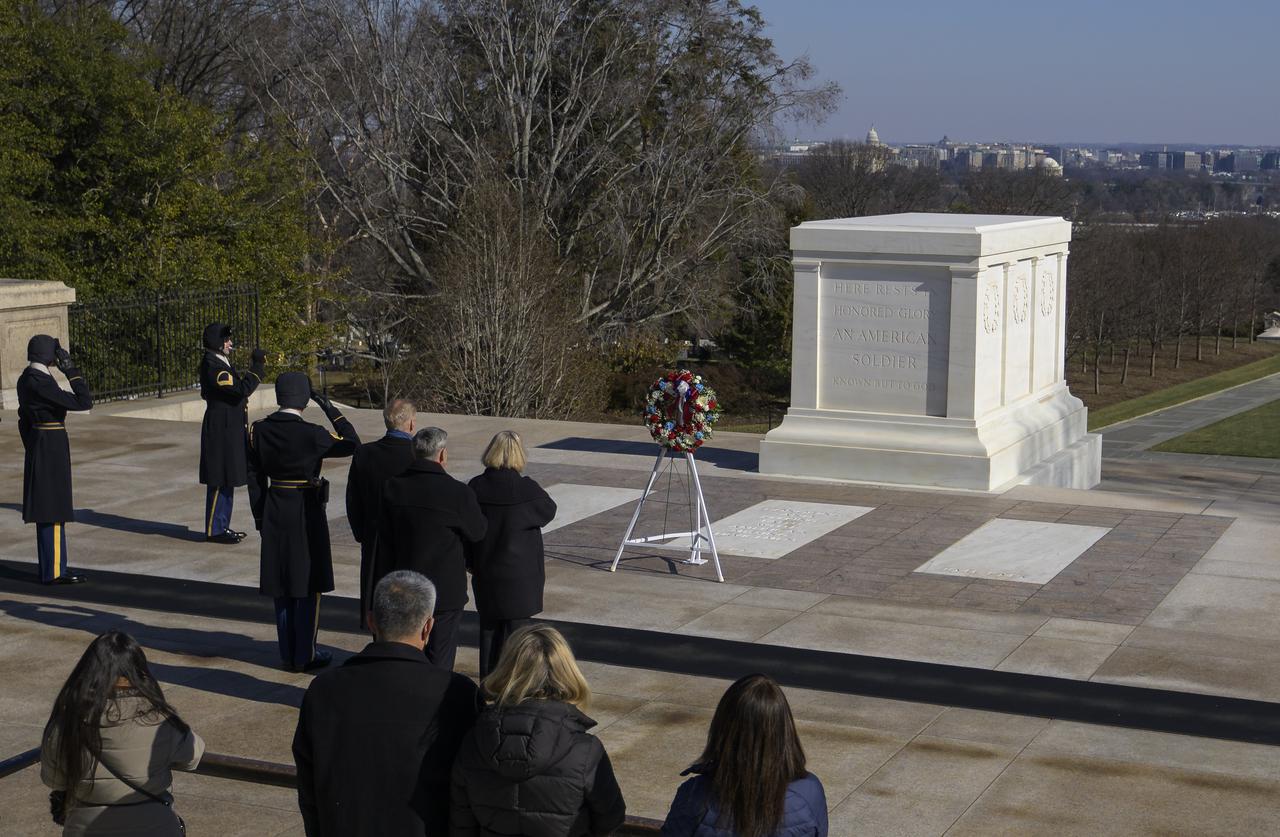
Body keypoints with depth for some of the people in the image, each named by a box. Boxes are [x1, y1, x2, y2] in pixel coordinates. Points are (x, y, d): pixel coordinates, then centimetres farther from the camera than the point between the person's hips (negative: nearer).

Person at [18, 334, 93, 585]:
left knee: (47, 509, 14)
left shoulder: (26, 379, 10)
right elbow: (83, 402, -23)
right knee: (53, 510, -4)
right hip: (52, 448, -10)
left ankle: (49, 567, 20)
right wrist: (72, 371, -17)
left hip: (37, 448, 10)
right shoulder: (40, 382, -21)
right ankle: (53, 571, 0)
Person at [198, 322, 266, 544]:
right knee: (219, 481, -3)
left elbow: (239, 389, 18)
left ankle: (222, 526, 23)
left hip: (230, 431, 10)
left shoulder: (222, 363, 14)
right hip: (220, 432, -10)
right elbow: (241, 389, -25)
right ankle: (215, 530, 3)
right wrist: (257, 367, -20)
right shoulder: (212, 366, -18)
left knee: (227, 481, 15)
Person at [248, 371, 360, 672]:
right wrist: (330, 409, -4)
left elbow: (255, 477, 3)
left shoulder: (259, 430, -4)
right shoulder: (311, 434, -19)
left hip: (274, 513, 5)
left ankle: (288, 654, 20)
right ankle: (304, 656, 11)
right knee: (308, 587, 6)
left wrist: (260, 517, 13)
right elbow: (353, 444, -6)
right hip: (307, 513, -5)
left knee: (283, 588, 13)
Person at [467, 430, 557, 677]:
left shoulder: (476, 487, -8)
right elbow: (549, 511, 2)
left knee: (489, 628, 15)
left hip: (485, 573, 3)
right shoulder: (527, 489, -17)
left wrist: (471, 563, 14)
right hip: (520, 575, -3)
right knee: (515, 629, 5)